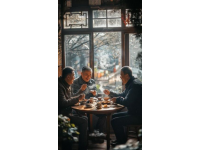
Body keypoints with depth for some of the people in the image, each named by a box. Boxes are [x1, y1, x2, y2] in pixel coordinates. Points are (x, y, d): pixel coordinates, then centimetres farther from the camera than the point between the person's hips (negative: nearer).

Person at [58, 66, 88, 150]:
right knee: (83, 120, -18)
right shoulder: (60, 86, -18)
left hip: (67, 112, 10)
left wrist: (81, 90, 19)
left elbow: (70, 98, 25)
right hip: (62, 115, -10)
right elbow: (63, 103, -24)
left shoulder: (66, 85, 13)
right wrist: (78, 98, -16)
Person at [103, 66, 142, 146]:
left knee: (115, 121, -16)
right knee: (114, 116, 16)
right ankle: (121, 138, 24)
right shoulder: (130, 83, 12)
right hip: (133, 112, 11)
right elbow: (123, 95, 25)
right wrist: (110, 93, 18)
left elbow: (127, 102, -27)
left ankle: (121, 140, 6)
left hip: (138, 116, -11)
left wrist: (117, 100, -10)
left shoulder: (135, 85, -22)